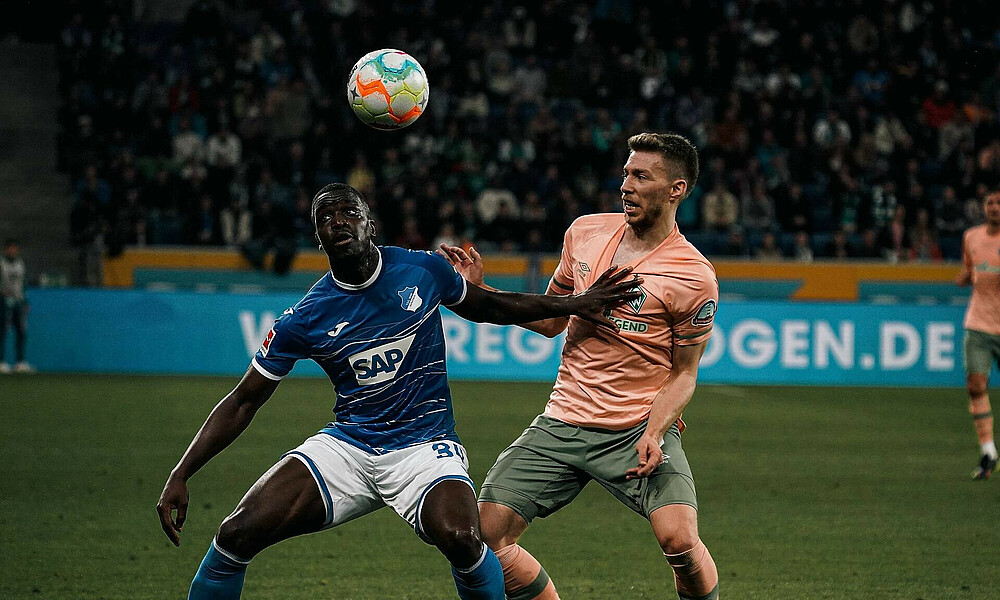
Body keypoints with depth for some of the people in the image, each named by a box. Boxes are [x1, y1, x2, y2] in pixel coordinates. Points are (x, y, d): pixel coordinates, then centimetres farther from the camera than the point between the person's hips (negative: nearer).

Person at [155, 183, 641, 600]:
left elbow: (487, 306, 19)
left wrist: (575, 304, 15)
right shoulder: (303, 321, -5)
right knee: (236, 535, -17)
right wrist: (180, 476, -8)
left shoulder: (423, 270, -2)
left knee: (460, 538, -34)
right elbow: (243, 402, 1)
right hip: (346, 446, 1)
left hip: (424, 445, -1)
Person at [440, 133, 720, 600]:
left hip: (639, 429, -5)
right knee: (484, 535, -6)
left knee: (680, 541, -26)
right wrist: (479, 289, 8)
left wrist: (653, 434, -18)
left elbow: (683, 372, -3)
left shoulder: (694, 277, -10)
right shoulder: (585, 232, 5)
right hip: (563, 420, 5)